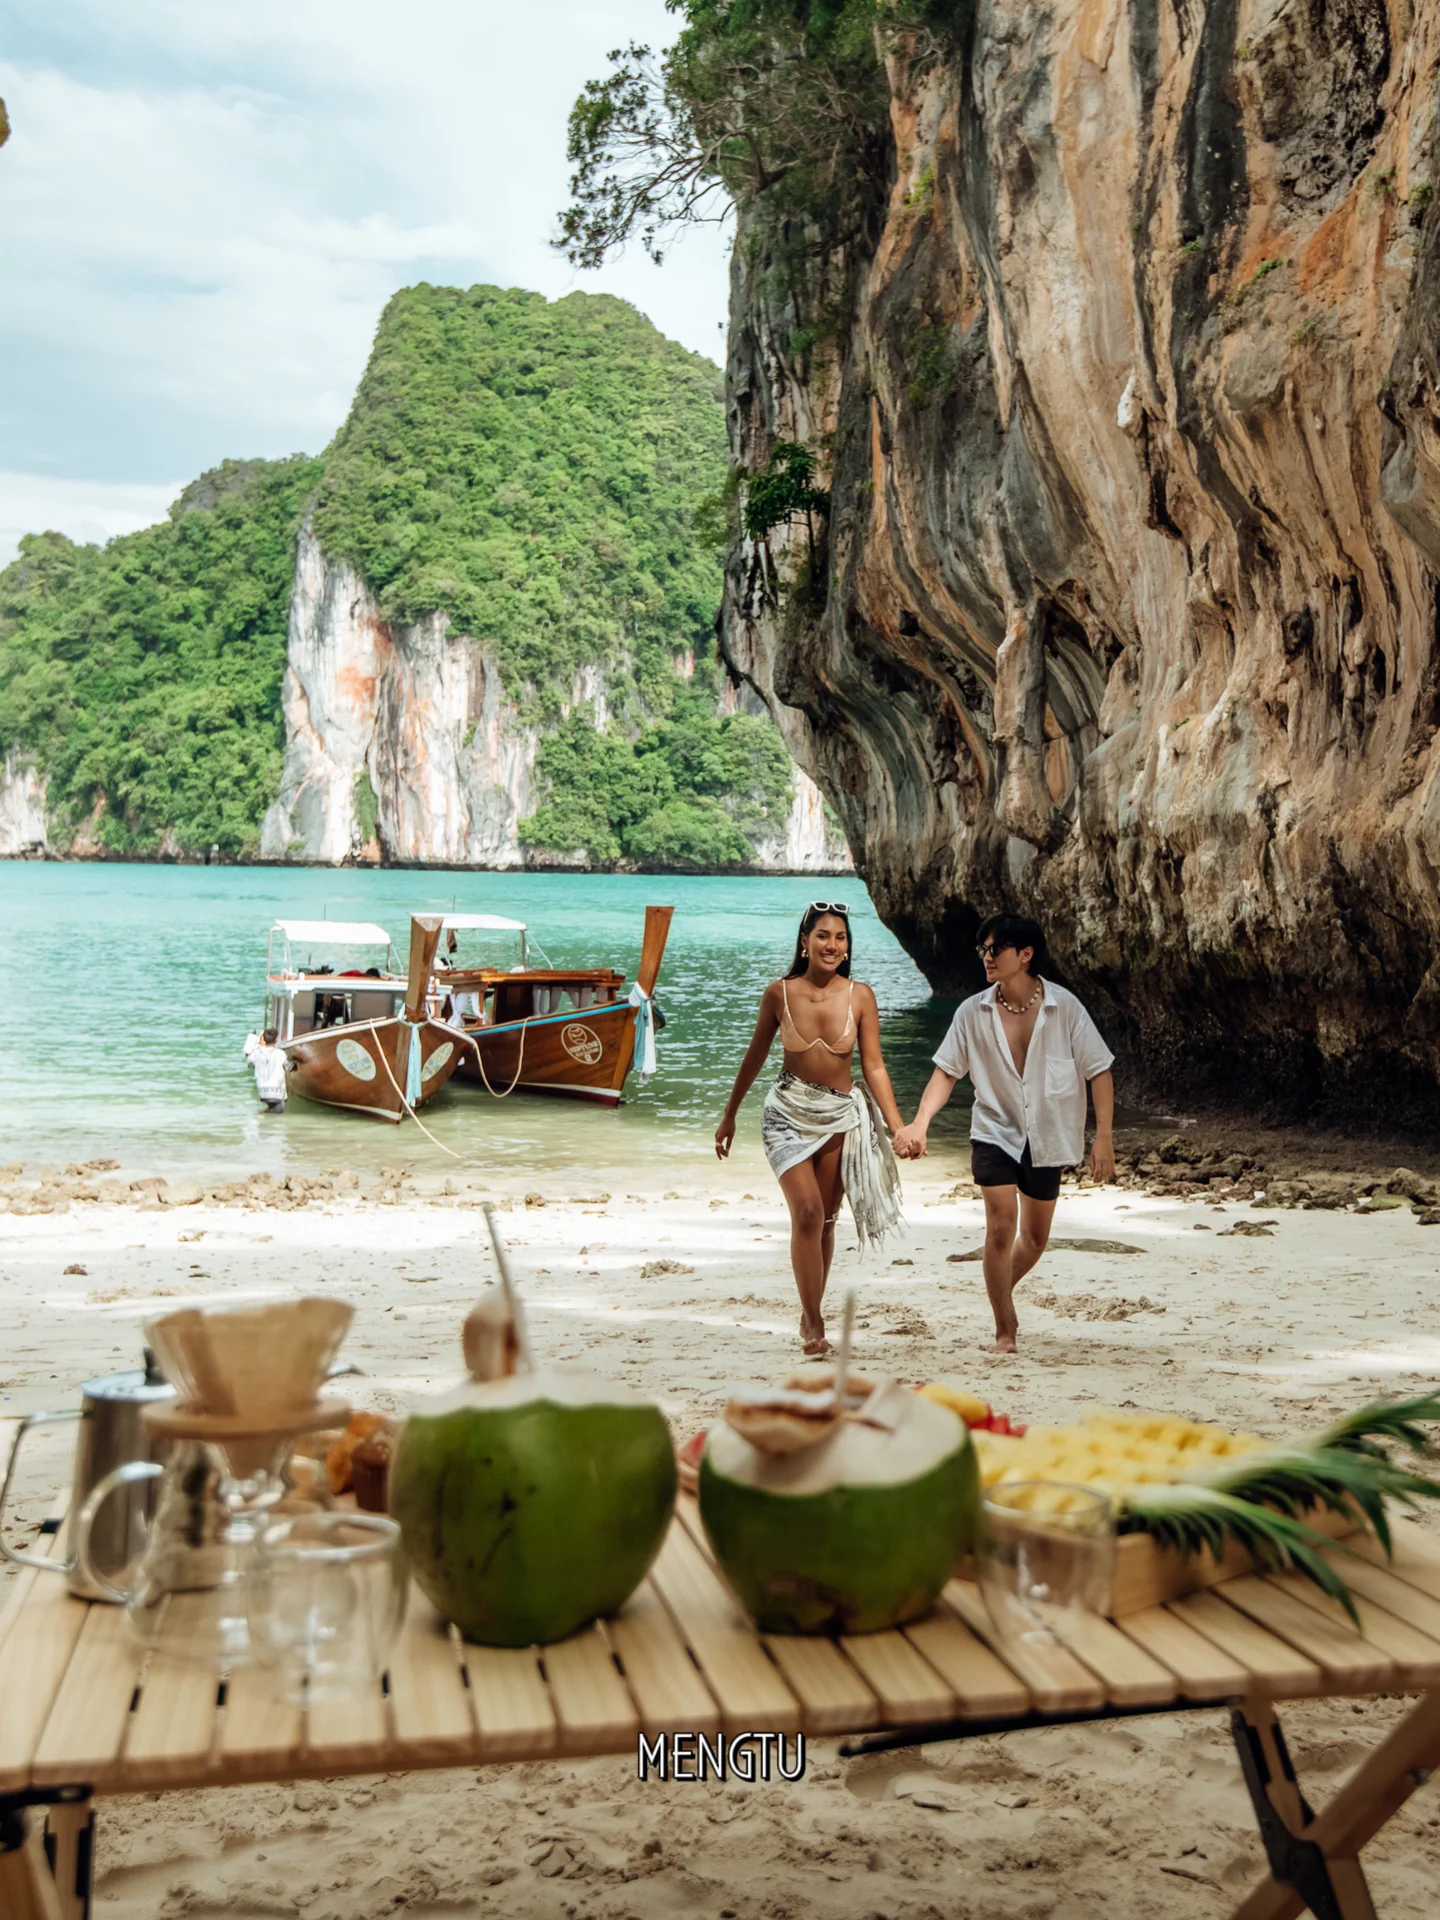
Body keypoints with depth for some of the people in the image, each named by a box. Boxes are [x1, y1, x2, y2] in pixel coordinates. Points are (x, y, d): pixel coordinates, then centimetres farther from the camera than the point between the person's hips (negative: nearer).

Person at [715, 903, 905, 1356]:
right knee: (807, 1211, -14)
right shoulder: (780, 993, -7)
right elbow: (755, 1057, 6)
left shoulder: (860, 996, -7)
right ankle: (814, 1323, -5)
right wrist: (729, 1116, 13)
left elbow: (874, 1066, -4)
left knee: (825, 1220, 8)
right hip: (789, 1114, -1)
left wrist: (898, 1127, -12)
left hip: (842, 1116, 1)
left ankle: (810, 1315, 24)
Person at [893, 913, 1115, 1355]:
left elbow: (1099, 1071, -6)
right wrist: (919, 1123, -17)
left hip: (1047, 1139, 1)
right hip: (995, 1133, -1)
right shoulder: (973, 1012, -7)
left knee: (1035, 1238, 13)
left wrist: (1103, 1137, -12)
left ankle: (1002, 1294, 42)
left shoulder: (1064, 1007, -10)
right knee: (1001, 1228, -14)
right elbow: (947, 1071, -3)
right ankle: (1005, 1331, 1)